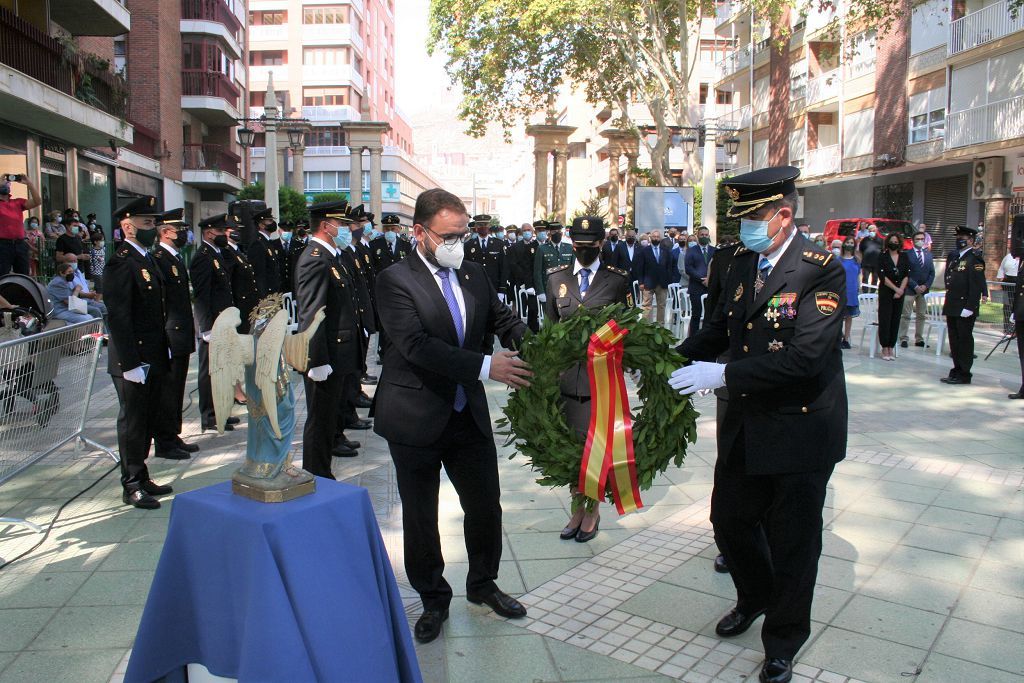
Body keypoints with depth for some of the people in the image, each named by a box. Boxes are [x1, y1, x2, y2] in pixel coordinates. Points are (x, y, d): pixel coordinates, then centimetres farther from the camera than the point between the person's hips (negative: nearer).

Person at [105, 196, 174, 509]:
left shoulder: (146, 259, 14)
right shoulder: (121, 263, -16)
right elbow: (118, 317, -20)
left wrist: (163, 351, 16)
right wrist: (131, 363, -22)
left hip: (154, 359, 9)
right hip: (134, 361, -9)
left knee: (147, 421, 16)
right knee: (132, 422, 3)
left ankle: (141, 477, 29)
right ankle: (132, 486, 15)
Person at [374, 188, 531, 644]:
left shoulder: (474, 275, 5)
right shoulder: (396, 281, -14)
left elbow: (502, 318, 4)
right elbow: (417, 344, -25)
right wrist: (486, 366, -31)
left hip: (469, 414, 5)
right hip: (416, 418, -5)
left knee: (486, 506, 14)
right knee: (420, 517, 12)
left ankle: (483, 584, 39)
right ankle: (433, 600, 33)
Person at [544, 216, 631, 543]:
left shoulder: (618, 280, 0)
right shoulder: (556, 277, 7)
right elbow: (549, 326, 11)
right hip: (566, 374, 3)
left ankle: (593, 510, 23)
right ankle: (578, 508, 28)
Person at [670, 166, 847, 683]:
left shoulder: (820, 271, -18)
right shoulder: (743, 262, 4)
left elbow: (803, 356, -28)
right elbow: (720, 329, 11)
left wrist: (723, 374, -30)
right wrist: (676, 356, -5)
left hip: (800, 428, -6)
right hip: (745, 426, 7)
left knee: (792, 541, 10)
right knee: (729, 517, 19)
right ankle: (754, 597, 48)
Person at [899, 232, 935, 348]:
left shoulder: (928, 254, 12)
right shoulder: (907, 254, -4)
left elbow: (932, 273, 11)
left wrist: (926, 286, -4)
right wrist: (915, 286, -13)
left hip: (924, 289, 5)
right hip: (910, 290, -5)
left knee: (922, 315, 8)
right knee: (906, 315, -4)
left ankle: (919, 339, 14)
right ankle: (903, 338, 1)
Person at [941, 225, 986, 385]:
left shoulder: (974, 259, -11)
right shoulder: (953, 256, 16)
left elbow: (976, 286, -17)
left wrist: (969, 307, -21)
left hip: (965, 309, -8)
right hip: (952, 307, 8)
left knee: (964, 340, -1)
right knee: (954, 340, 13)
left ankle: (964, 375, 5)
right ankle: (957, 370, 22)